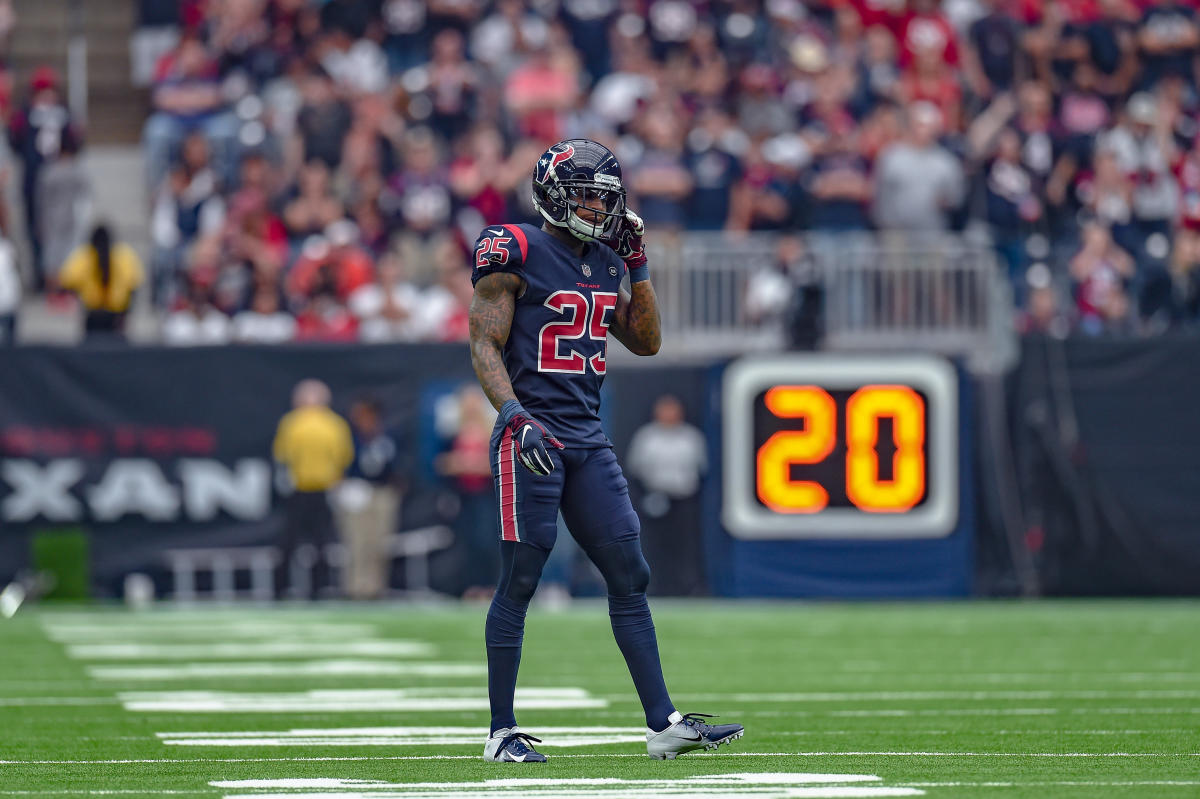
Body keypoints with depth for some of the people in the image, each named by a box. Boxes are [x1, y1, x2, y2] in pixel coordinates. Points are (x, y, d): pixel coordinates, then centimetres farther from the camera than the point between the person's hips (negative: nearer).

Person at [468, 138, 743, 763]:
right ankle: (502, 732, 3)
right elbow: (485, 347, -10)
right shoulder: (515, 254, -7)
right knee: (519, 581, -4)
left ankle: (663, 723, 3)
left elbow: (646, 342, 21)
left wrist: (637, 269, 12)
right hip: (533, 432, -7)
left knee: (629, 576, 2)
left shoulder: (605, 263, 14)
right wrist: (514, 416, -23)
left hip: (588, 437, 7)